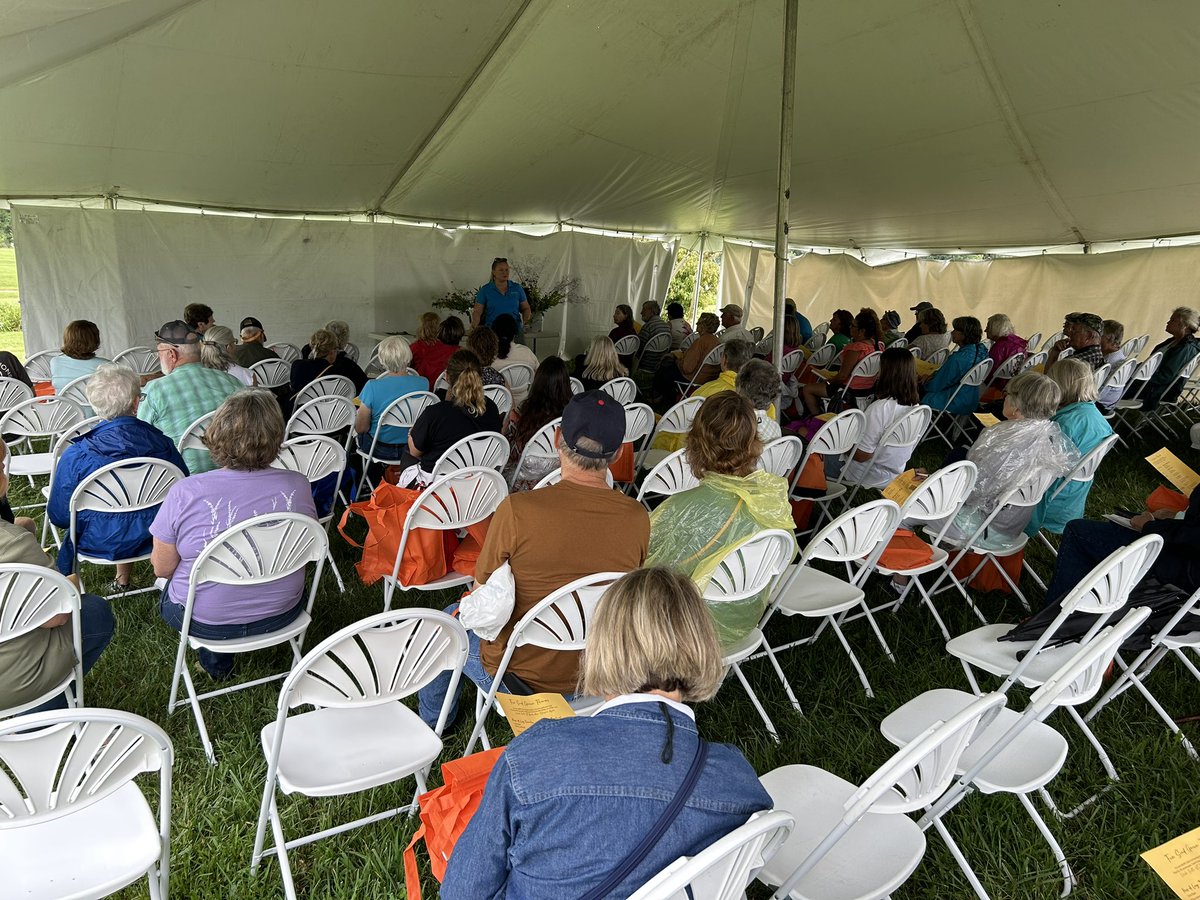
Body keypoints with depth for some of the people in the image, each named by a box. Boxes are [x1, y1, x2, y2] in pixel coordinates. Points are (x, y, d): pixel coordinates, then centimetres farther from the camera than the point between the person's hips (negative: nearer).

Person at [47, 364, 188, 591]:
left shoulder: (76, 455, -20)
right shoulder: (161, 443, -16)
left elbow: (59, 516, -10)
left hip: (101, 544, -2)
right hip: (154, 537, 2)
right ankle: (122, 580, 42)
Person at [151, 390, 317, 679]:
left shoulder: (184, 492, -25)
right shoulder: (298, 486, -19)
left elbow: (162, 568, -11)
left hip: (205, 621, -2)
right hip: (281, 615, 2)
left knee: (169, 591, 31)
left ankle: (216, 660, 27)